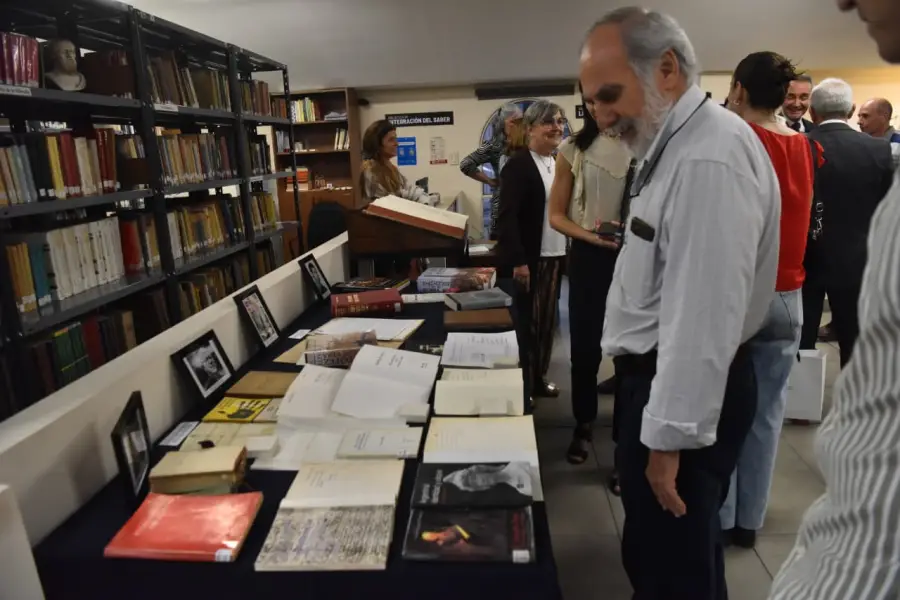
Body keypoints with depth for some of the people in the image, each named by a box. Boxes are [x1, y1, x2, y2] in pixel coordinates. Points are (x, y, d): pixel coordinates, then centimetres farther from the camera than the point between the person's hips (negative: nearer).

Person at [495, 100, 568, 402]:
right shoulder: (518, 164, -11)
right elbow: (507, 216, -17)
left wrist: (567, 250, 10)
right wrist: (517, 260, -21)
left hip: (554, 256, 7)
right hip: (529, 259, -7)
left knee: (547, 321, 14)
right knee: (528, 323, 1)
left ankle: (539, 379, 28)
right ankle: (522, 386, 14)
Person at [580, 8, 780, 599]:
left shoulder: (709, 157, -23)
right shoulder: (676, 144, 10)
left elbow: (703, 316, -25)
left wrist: (671, 435, -20)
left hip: (683, 392, -10)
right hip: (659, 375, 10)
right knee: (671, 551, 25)